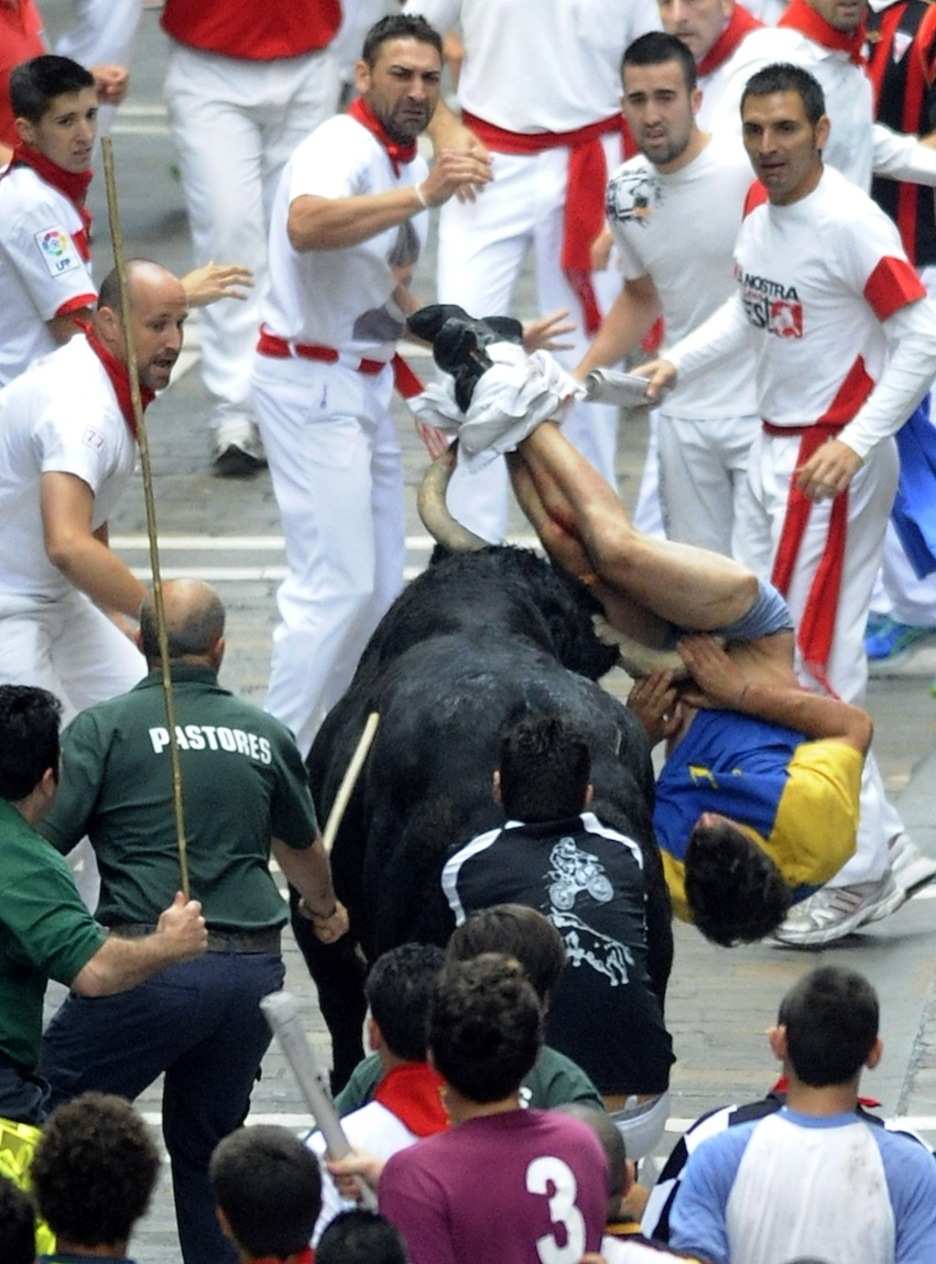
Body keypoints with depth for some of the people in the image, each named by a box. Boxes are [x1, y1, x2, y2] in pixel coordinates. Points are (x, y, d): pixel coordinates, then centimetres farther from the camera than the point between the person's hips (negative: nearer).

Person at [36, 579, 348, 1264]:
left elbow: (40, 840, -10)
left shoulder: (106, 726, -2)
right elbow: (302, 845, 33)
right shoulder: (266, 735, 15)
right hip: (255, 969, 5)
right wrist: (325, 909, 53)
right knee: (207, 1145, 19)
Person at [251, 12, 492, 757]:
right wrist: (420, 196, -51)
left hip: (365, 386, 10)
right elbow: (306, 226, -43)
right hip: (312, 383, -10)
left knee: (378, 585, 14)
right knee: (335, 583, -13)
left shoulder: (405, 164, 12)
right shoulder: (341, 148, -18)